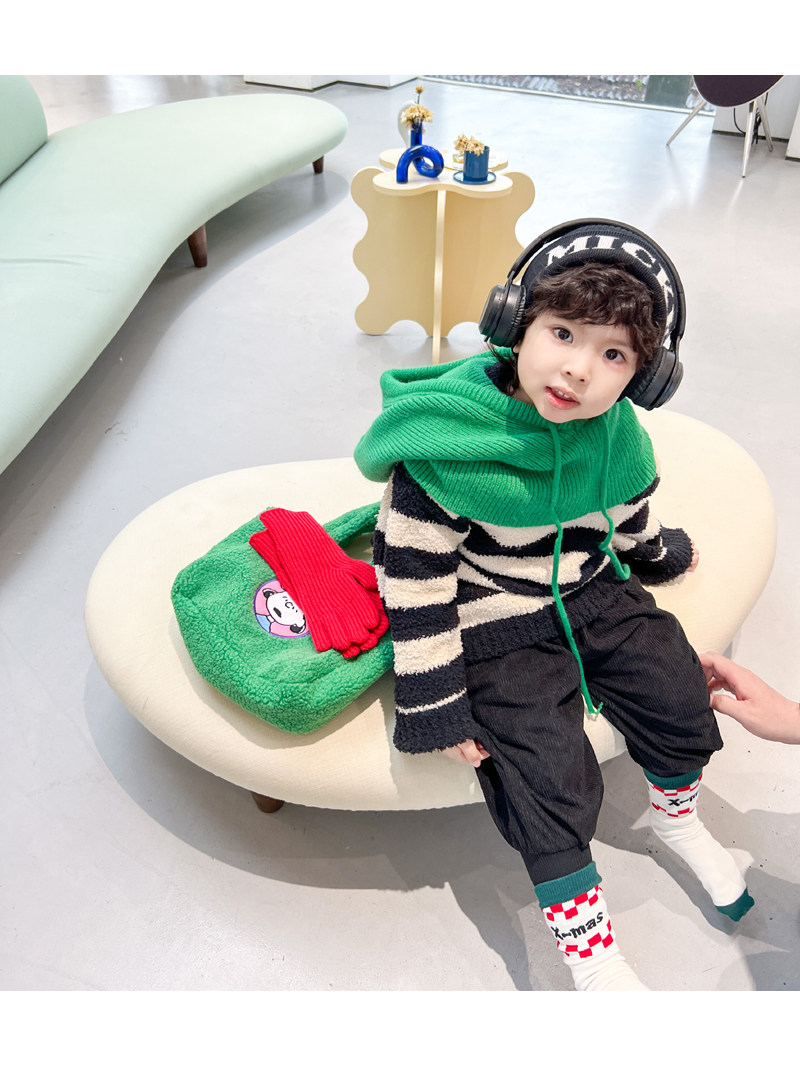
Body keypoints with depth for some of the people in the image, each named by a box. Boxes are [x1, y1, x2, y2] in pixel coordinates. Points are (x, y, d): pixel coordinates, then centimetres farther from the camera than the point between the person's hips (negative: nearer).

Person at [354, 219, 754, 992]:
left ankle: (674, 814, 41)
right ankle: (589, 952, 13)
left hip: (597, 594, 6)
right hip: (499, 626, -5)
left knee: (679, 699, 5)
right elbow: (415, 573, -23)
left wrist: (657, 552, 34)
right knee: (548, 780, -11)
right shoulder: (449, 446, -27)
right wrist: (435, 703, -19)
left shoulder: (616, 431, -7)